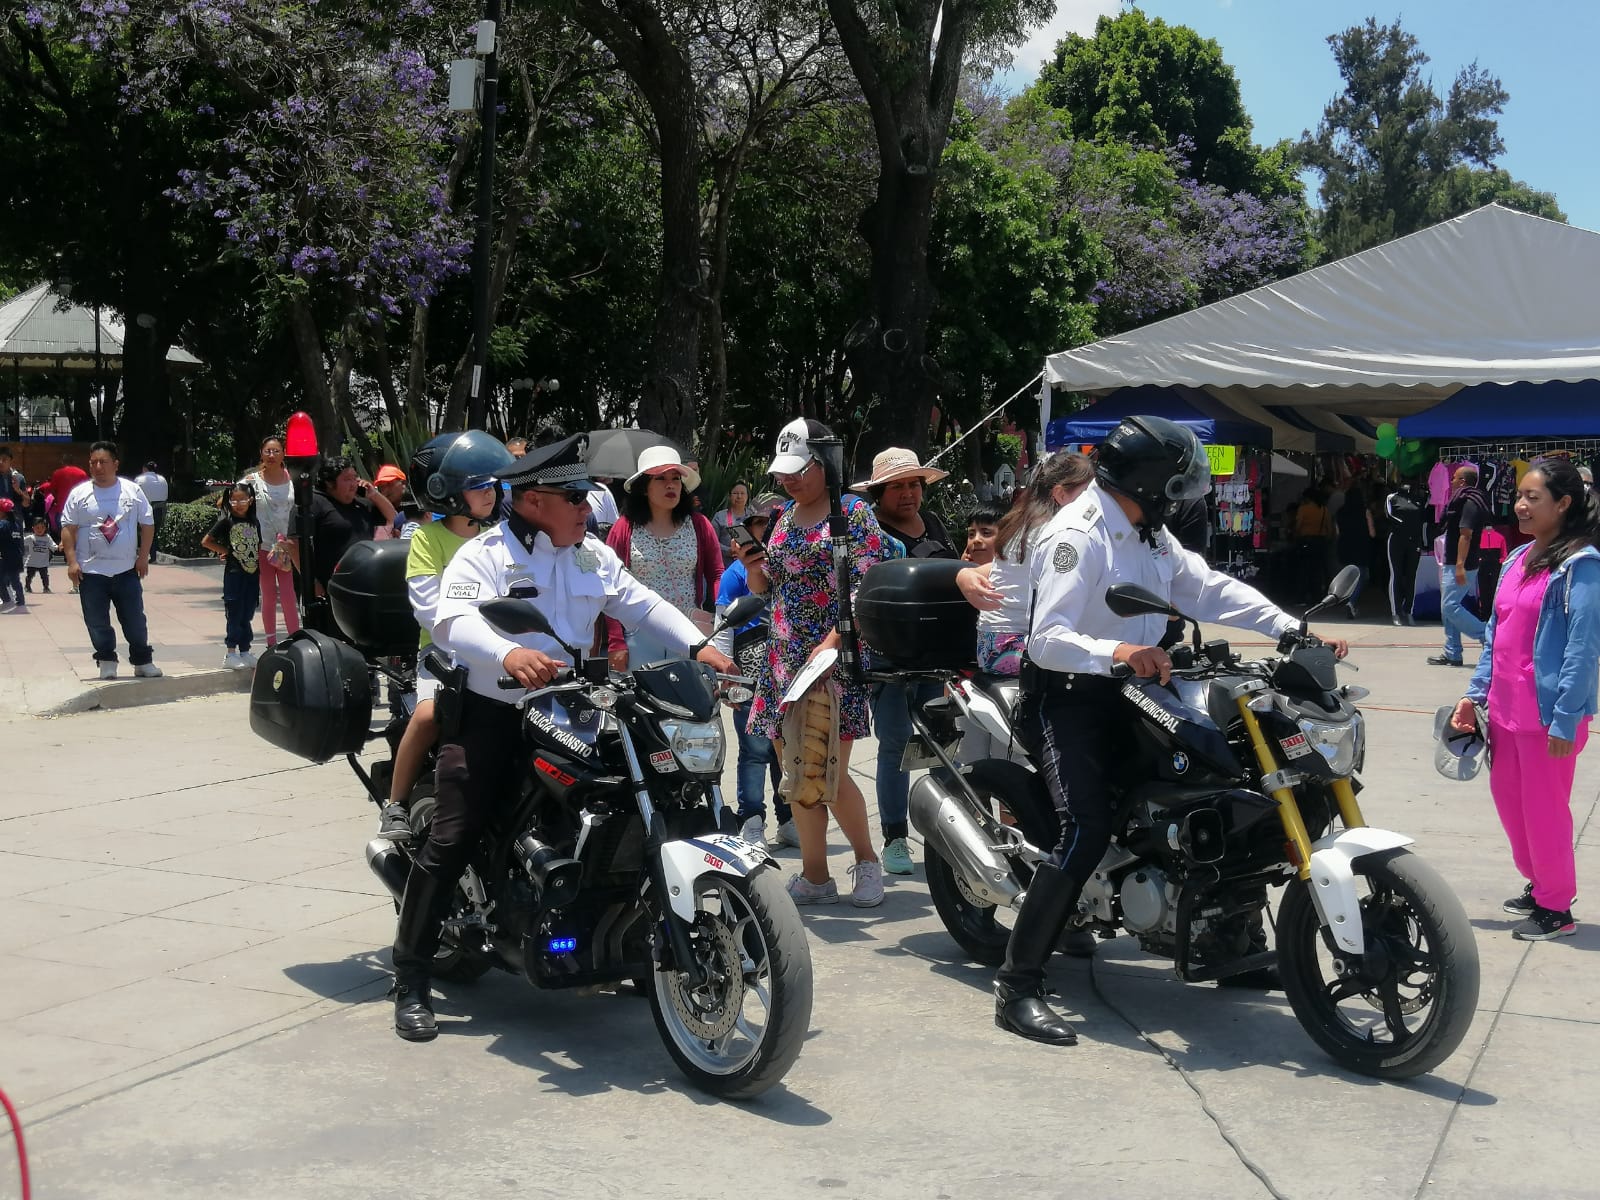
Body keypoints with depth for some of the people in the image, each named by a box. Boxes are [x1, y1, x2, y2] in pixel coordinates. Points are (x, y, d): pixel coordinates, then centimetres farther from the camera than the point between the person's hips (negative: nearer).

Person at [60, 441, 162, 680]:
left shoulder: (132, 491, 3)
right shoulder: (80, 494, 1)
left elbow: (147, 525, 6)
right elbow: (68, 529, 0)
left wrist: (143, 557, -1)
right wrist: (72, 561, -8)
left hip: (126, 570, 0)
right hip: (91, 571, 0)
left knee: (135, 620, 6)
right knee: (97, 622, 3)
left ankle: (143, 661, 17)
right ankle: (107, 662, 14)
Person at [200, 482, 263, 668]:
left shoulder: (254, 522, 10)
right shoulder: (226, 521, -4)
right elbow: (206, 541, -3)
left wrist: (259, 565, 6)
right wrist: (226, 551, -3)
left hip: (252, 573, 5)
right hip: (234, 573, -5)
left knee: (247, 614, 9)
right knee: (235, 614, -4)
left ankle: (245, 651, 16)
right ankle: (231, 653, 0)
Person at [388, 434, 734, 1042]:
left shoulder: (593, 556, 13)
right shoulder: (484, 555, -8)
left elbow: (643, 604, 12)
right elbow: (453, 621, -24)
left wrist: (697, 645, -5)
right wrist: (508, 654, -44)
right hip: (490, 715, -6)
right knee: (451, 840, -12)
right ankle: (411, 979, -4)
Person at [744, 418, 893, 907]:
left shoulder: (854, 514, -4)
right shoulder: (782, 517, 15)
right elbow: (764, 588, 21)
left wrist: (831, 643, -22)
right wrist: (752, 563, -1)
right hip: (784, 660, 6)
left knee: (830, 773, -8)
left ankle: (866, 859, 15)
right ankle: (814, 876, 15)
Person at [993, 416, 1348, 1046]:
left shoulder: (1148, 535, 13)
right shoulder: (1076, 536, -18)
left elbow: (1208, 587, 11)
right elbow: (1047, 639, -27)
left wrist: (1293, 628, 0)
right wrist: (1117, 652, -45)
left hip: (1123, 695, 10)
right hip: (1065, 698, -10)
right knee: (1088, 830, -25)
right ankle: (1018, 987, -21)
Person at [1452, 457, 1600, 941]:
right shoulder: (1518, 559, 10)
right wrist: (1474, 694, 11)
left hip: (1548, 715, -8)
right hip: (1505, 710, 8)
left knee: (1544, 809, 3)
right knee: (1508, 799, 17)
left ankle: (1556, 908, 18)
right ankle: (1538, 885, 35)